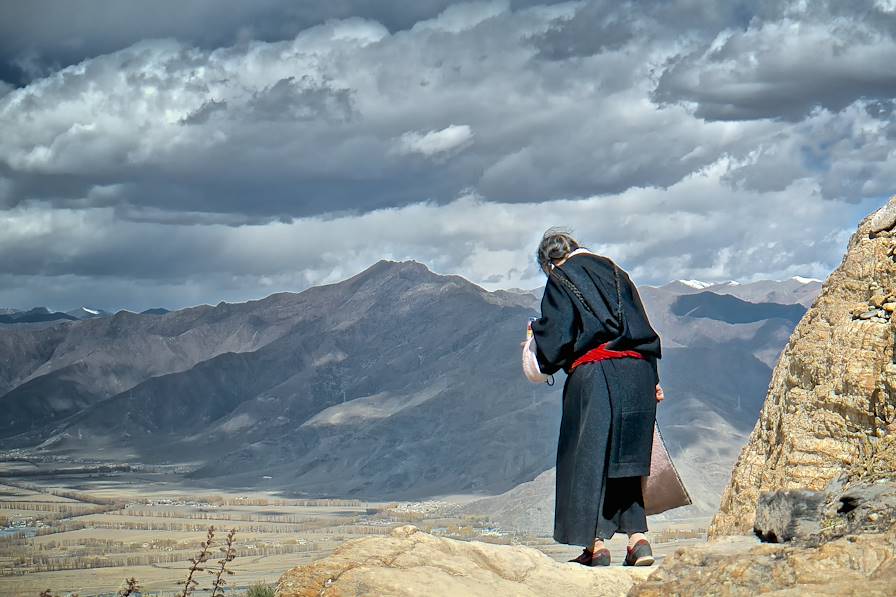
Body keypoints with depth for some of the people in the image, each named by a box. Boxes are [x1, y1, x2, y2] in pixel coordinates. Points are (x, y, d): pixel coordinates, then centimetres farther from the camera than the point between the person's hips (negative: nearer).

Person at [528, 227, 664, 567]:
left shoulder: (560, 282, 3)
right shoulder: (613, 272, 19)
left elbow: (556, 336, -5)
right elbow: (644, 327, 17)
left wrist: (536, 333, 18)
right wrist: (653, 380, 18)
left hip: (594, 375, -5)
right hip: (638, 372, 5)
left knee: (589, 457, 2)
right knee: (625, 459, 13)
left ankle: (596, 545, -1)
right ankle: (638, 537, 3)